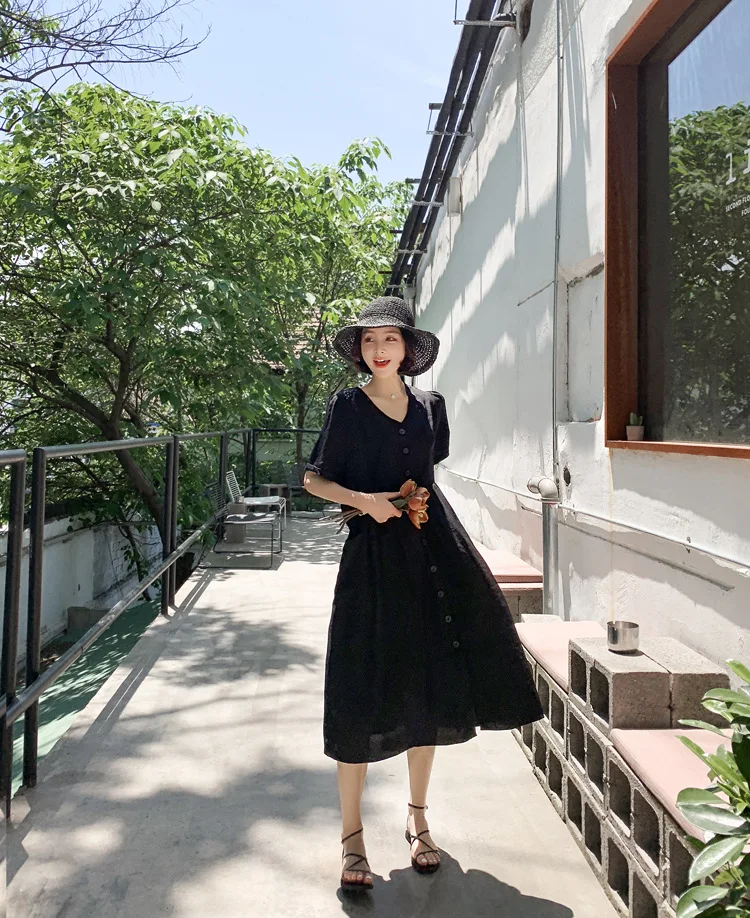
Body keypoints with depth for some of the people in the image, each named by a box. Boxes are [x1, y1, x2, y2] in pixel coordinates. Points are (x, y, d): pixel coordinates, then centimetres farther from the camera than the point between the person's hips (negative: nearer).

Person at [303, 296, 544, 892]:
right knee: (362, 696, -1)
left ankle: (418, 820, 30)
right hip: (374, 556, -4)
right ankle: (352, 837, 16)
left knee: (428, 688, 11)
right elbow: (314, 479, 1)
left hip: (432, 551, 4)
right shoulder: (348, 406, -1)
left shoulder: (429, 407, 10)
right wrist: (364, 500, -15)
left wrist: (417, 500, 5)